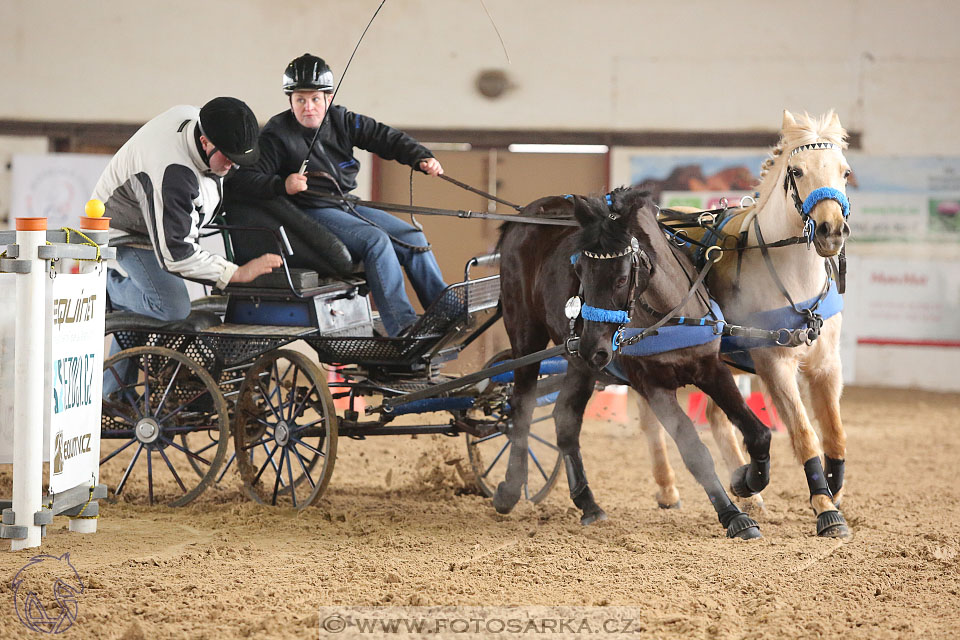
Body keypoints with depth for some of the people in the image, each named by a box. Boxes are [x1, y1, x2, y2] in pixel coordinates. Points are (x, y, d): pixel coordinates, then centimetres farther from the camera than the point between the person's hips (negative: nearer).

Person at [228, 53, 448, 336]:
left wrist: (421, 157, -9)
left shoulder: (340, 121, 7)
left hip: (347, 207, 8)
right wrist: (282, 185, -34)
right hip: (310, 215, -8)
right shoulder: (276, 135, -11)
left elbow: (383, 137, 7)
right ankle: (402, 328, -34)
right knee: (375, 240, -28)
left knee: (413, 238, 0)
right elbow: (243, 178, -17)